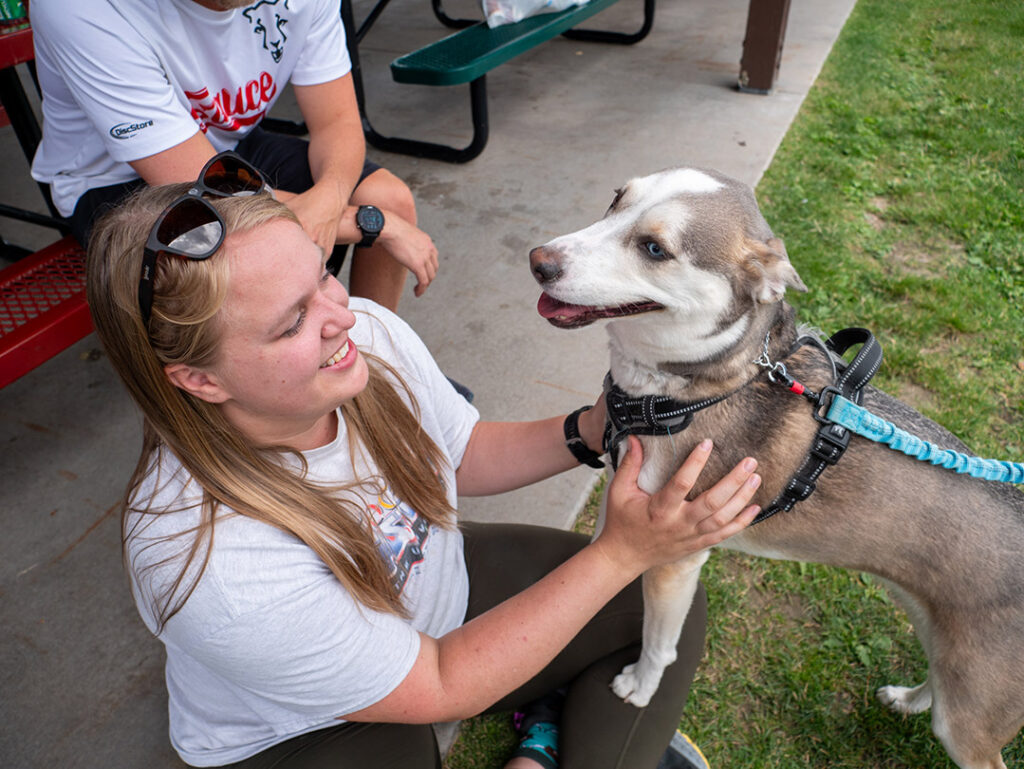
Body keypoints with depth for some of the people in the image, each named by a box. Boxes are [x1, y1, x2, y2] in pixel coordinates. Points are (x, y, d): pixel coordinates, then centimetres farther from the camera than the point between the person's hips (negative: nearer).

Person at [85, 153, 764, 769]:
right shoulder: (215, 569, -37)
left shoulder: (370, 333, -22)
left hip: (440, 587, 5)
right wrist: (622, 552, -32)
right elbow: (439, 687, -26)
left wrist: (587, 434, -21)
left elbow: (465, 454, -3)